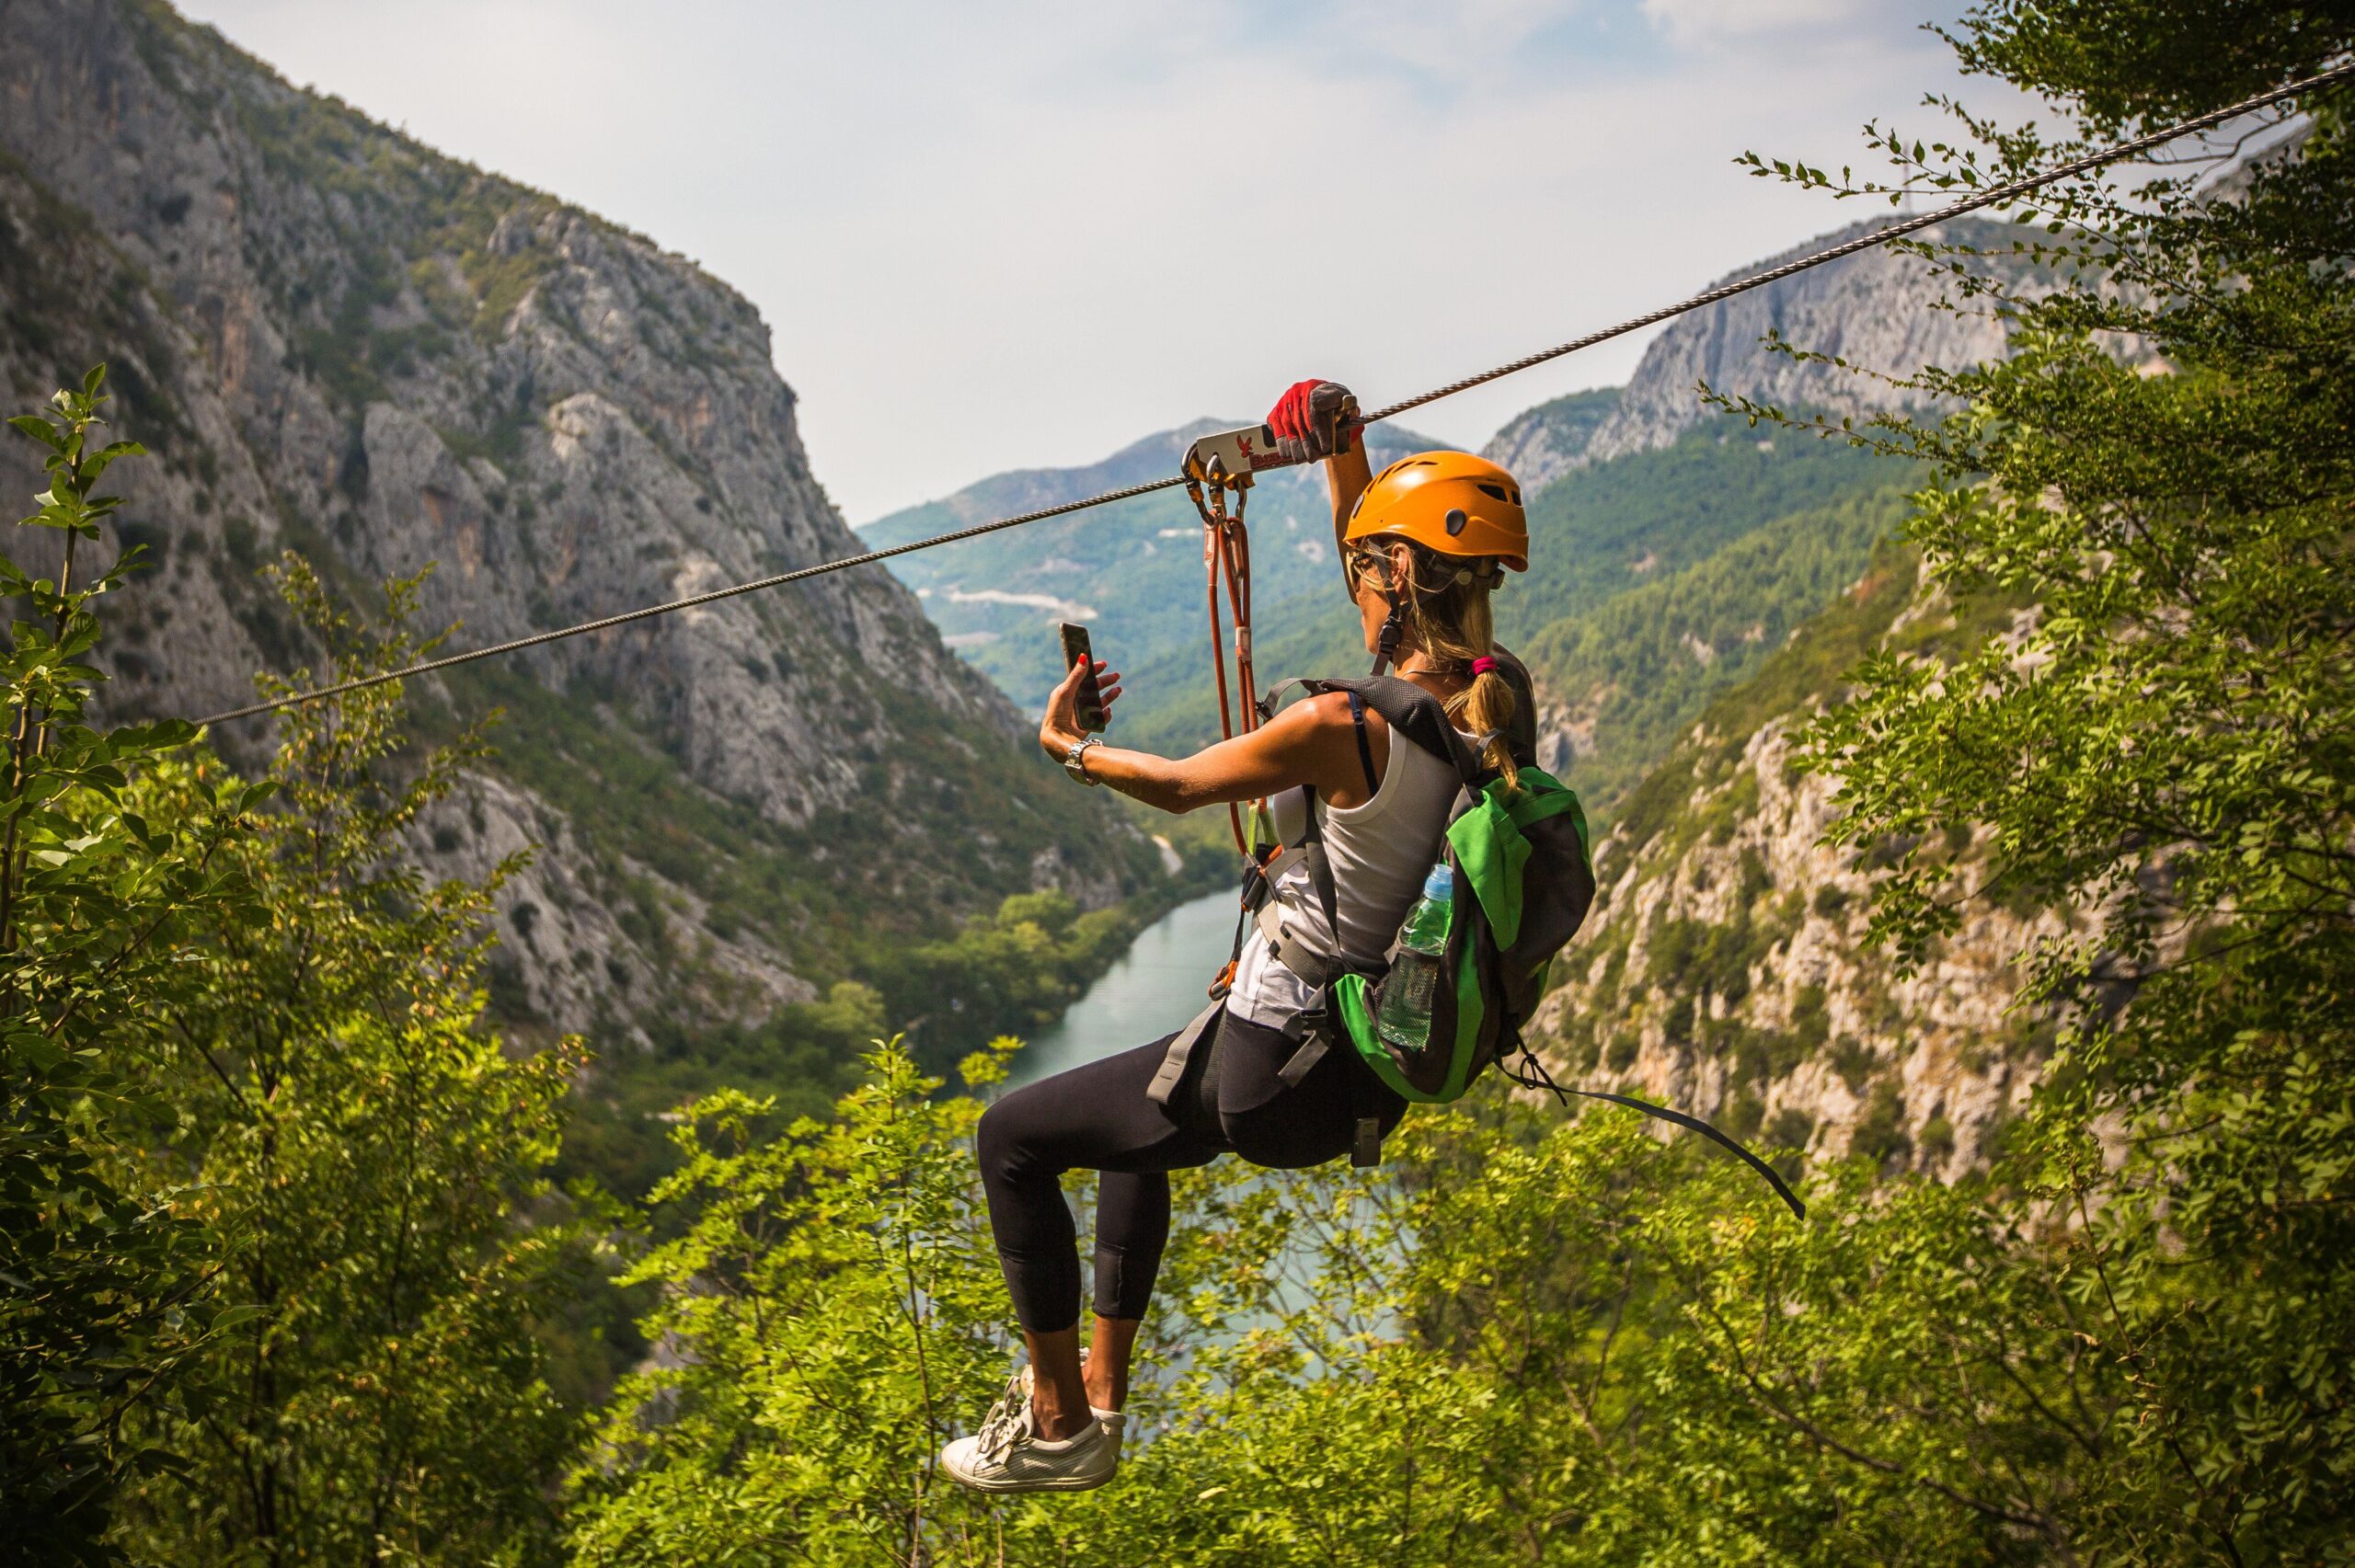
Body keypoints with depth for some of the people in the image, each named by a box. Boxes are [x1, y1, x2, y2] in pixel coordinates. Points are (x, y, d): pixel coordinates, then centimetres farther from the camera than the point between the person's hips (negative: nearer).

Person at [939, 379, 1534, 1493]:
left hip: (1276, 1079, -9)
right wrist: (1342, 450, 10)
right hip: (1375, 1072, 9)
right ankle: (1102, 1386, 44)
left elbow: (1180, 786, -8)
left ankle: (1060, 1425, 22)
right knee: (1133, 1122, 34)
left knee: (1011, 1138, 11)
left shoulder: (1345, 725, -25)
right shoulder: (1498, 696, -4)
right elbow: (1382, 581, 15)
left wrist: (1073, 751, 9)